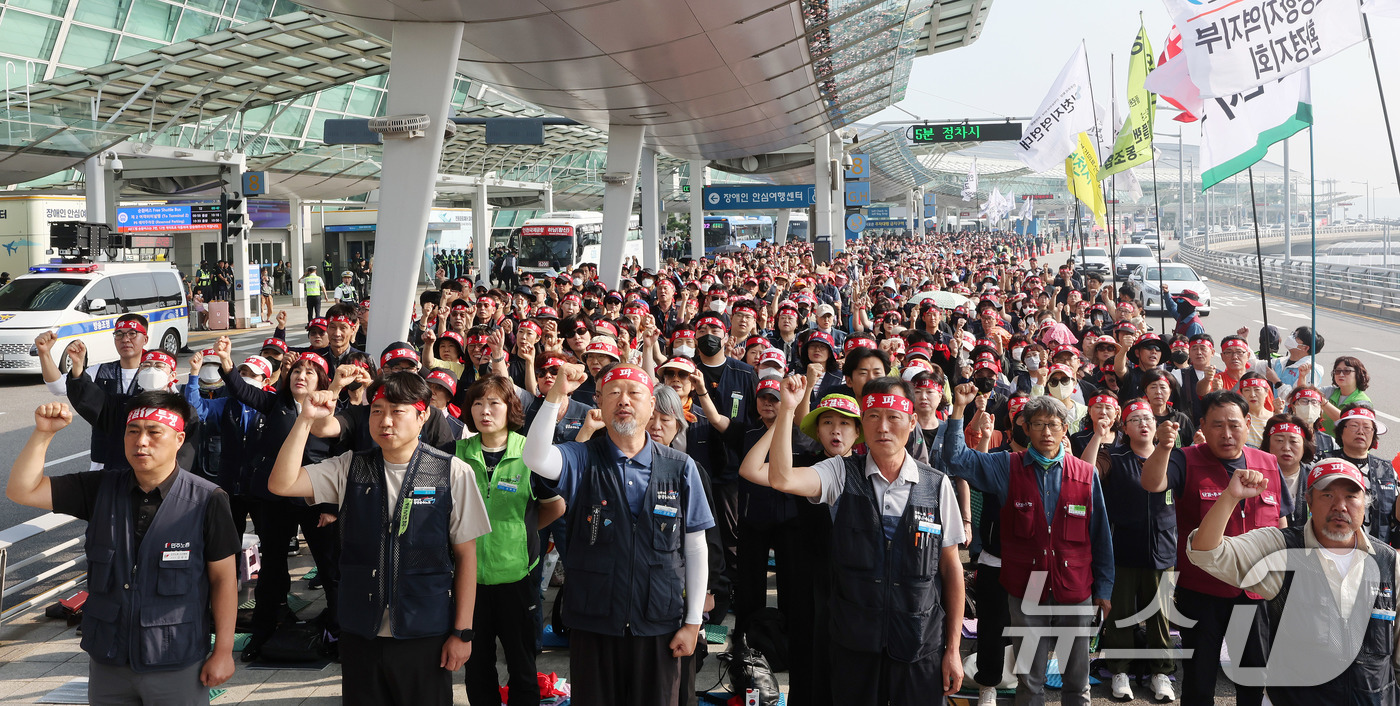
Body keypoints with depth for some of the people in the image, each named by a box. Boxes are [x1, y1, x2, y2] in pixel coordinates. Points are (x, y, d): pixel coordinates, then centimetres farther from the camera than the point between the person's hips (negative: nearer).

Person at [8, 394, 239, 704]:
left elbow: (224, 577, -8)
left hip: (179, 667, -4)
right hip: (107, 663, 4)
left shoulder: (207, 501, -12)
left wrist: (223, 651, -6)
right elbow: (22, 490, 0)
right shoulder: (101, 489, 1)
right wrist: (43, 433, -13)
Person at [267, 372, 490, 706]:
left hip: (426, 635, -3)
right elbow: (281, 484, -6)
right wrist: (306, 419, -13)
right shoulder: (350, 468, 3)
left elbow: (465, 554, -3)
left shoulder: (453, 472, -7)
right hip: (359, 631, 3)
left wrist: (462, 632, -4)